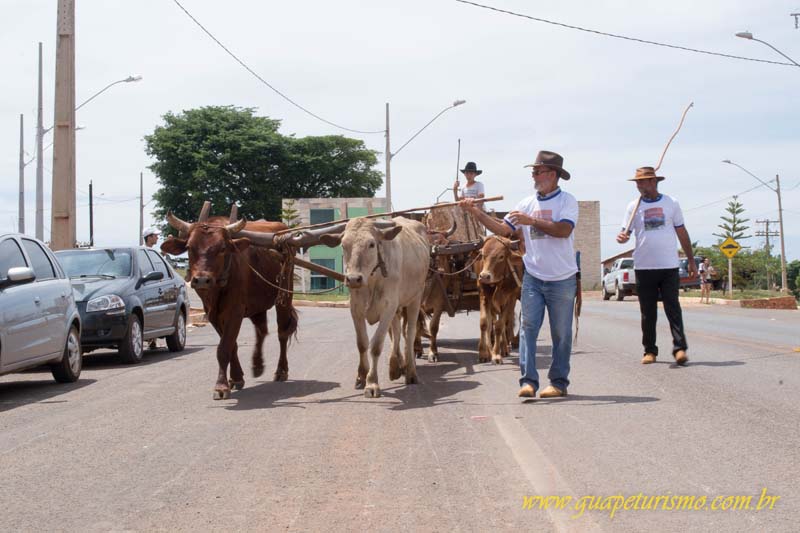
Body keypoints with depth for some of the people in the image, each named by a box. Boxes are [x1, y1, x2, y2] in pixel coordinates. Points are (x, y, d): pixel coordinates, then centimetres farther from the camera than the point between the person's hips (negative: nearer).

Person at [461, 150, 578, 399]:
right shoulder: (527, 203, 9)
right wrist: (476, 212, -2)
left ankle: (559, 383, 13)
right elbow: (503, 229, 7)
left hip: (562, 279, -4)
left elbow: (563, 230, -20)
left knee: (561, 333, 4)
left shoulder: (567, 201, -4)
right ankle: (528, 381, -5)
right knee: (528, 327, -5)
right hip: (533, 276, 4)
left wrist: (531, 221, -23)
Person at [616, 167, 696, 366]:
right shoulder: (634, 206, 7)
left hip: (669, 267, -1)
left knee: (673, 308, -6)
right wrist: (621, 237, -21)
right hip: (644, 267, 1)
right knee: (648, 312, 5)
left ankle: (679, 348, -9)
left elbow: (682, 233, 11)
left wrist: (691, 260, 10)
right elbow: (625, 232, 4)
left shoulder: (671, 204, 6)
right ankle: (650, 351, 11)